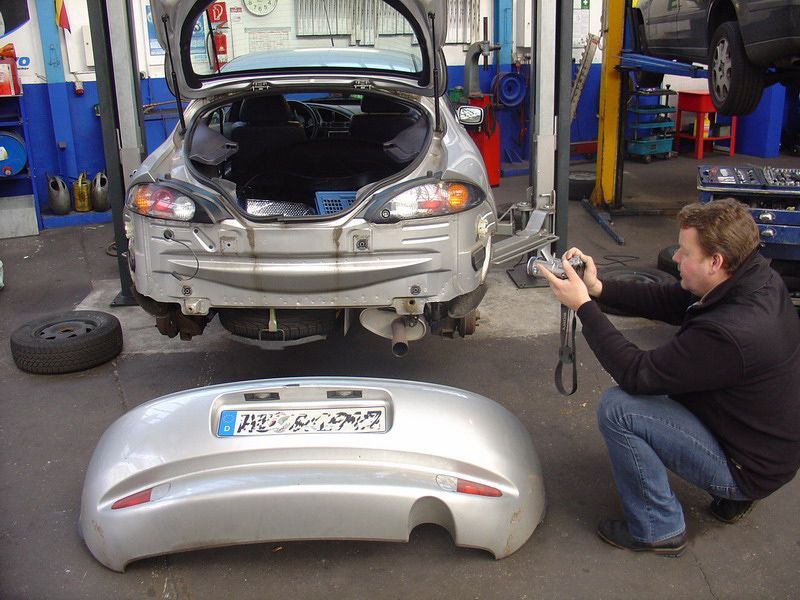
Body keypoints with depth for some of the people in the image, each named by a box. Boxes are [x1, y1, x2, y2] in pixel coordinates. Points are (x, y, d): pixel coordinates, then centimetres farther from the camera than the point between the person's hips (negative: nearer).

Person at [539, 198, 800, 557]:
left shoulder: (730, 333, -36)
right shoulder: (757, 277, -9)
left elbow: (636, 374, -27)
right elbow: (670, 301, 3)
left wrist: (583, 306, -21)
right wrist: (598, 289, -8)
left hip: (750, 469, -9)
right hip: (771, 444, 9)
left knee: (616, 408, -20)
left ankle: (658, 530, -1)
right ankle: (732, 496, 21)